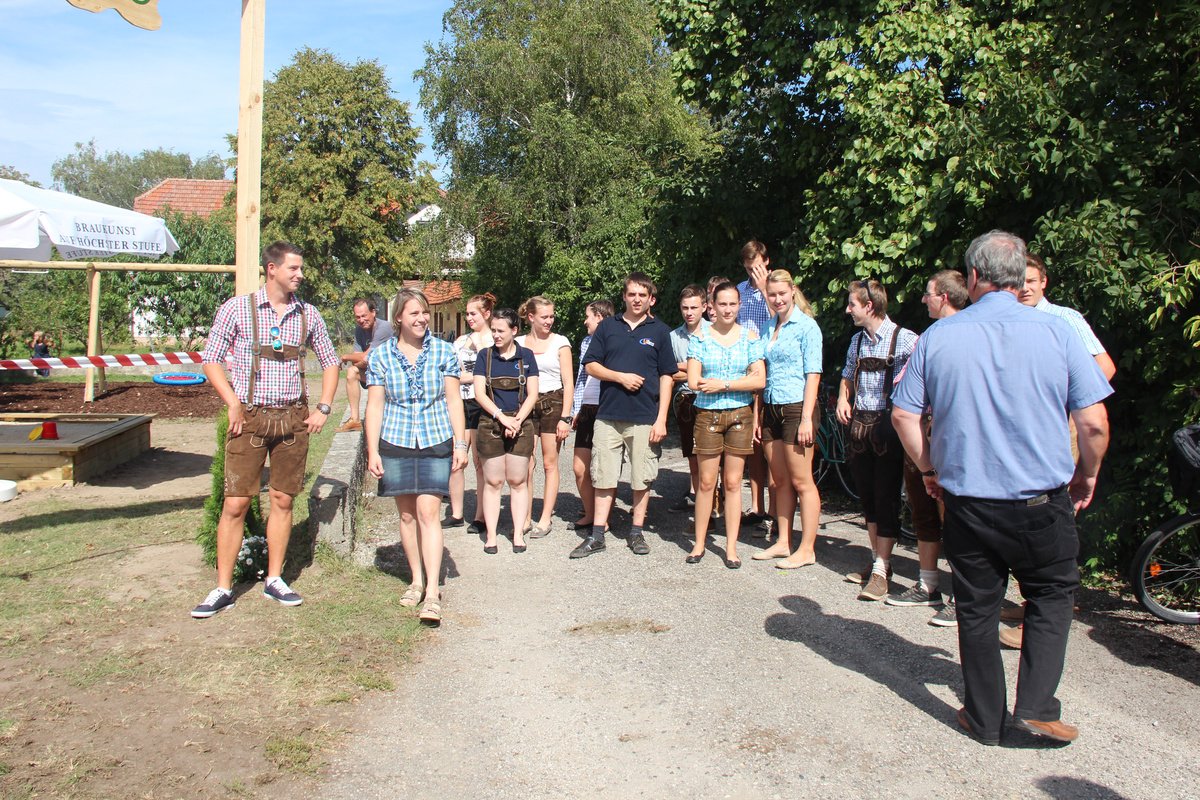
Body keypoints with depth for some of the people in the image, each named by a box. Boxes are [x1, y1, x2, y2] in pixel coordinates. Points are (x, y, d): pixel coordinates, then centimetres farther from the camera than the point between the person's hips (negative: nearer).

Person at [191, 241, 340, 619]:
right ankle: (223, 588, 8)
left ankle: (274, 580, 20)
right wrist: (233, 403, -10)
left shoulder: (308, 315, 7)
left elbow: (329, 362, 16)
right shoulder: (237, 308, -2)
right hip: (250, 418, -3)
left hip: (293, 418, 3)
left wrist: (323, 408, 5)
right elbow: (211, 359, 1)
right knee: (235, 503, -2)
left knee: (283, 500, 8)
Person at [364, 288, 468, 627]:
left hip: (436, 442, -1)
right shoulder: (380, 355, 2)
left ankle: (432, 593, -8)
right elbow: (374, 406, 3)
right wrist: (372, 452, -1)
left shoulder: (443, 352, 2)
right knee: (407, 514, 9)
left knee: (428, 512, -9)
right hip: (395, 443, 2)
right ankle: (417, 581, 24)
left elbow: (454, 401, 4)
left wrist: (460, 444, -1)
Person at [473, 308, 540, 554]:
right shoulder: (485, 356, 5)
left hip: (521, 425, 0)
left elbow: (532, 395, 2)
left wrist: (518, 420, -11)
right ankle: (491, 535, 10)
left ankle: (518, 533, 11)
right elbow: (479, 393, -1)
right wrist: (502, 417, -13)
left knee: (518, 481, 3)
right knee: (493, 482, 3)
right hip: (491, 425, 0)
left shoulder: (526, 356, 5)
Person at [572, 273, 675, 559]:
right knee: (603, 478, 5)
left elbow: (666, 377, 2)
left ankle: (637, 532, 21)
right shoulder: (608, 327, 8)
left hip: (645, 418, -1)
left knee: (642, 478, 7)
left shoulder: (660, 331, 4)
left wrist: (661, 420, -5)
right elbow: (591, 365, 7)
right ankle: (597, 535, 13)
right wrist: (620, 377, -10)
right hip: (608, 415, 1)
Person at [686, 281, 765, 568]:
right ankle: (699, 543, 14)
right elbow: (694, 382, -8)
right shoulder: (700, 338, 1)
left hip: (740, 415, 1)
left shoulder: (750, 338, 5)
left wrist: (723, 384, -12)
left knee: (733, 482, 4)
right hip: (707, 415, -1)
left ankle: (731, 546, 13)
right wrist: (742, 380, -7)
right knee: (706, 482, 2)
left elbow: (760, 381, -4)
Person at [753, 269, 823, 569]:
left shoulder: (806, 326, -7)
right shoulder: (769, 327, 13)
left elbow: (813, 374, -11)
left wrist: (807, 418, -17)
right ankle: (783, 543, 21)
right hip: (771, 409, 7)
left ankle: (807, 550, 6)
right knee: (780, 481, 12)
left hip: (797, 408, -7)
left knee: (801, 482, -2)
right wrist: (759, 415, 10)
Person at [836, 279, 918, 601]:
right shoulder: (857, 340, 13)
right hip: (860, 423, 7)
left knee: (886, 499, -3)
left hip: (889, 424, -7)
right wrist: (843, 399, 9)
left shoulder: (905, 339, -10)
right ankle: (878, 560, 24)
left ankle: (880, 572, 2)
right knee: (868, 498, 12)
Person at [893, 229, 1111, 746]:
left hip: (967, 503, 1)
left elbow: (903, 416, -2)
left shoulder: (938, 336, -4)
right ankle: (1036, 706, 13)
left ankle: (985, 719, 25)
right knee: (1051, 597, 21)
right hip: (1043, 502, -1)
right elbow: (1094, 422, -8)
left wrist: (930, 469, 13)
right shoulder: (1056, 332, -7)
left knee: (976, 610, 14)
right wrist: (1087, 475, 10)